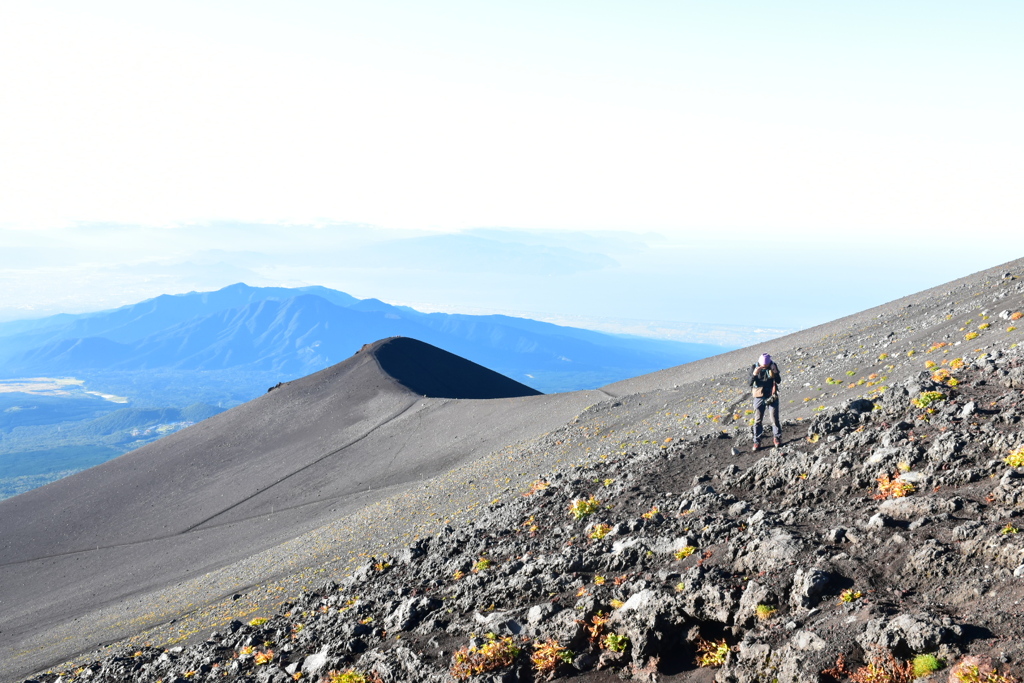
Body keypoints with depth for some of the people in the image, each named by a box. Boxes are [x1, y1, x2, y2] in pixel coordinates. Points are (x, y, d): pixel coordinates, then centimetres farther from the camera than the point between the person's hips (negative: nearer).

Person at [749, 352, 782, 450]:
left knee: (774, 418, 1)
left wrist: (775, 372, -23)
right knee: (757, 420, 2)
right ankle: (757, 441, 9)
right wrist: (754, 374, -27)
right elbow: (750, 383, -10)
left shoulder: (773, 366, -4)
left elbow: (778, 381, -5)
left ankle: (777, 437, 20)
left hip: (772, 396, 0)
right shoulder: (755, 368, -6)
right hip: (759, 397, 0)